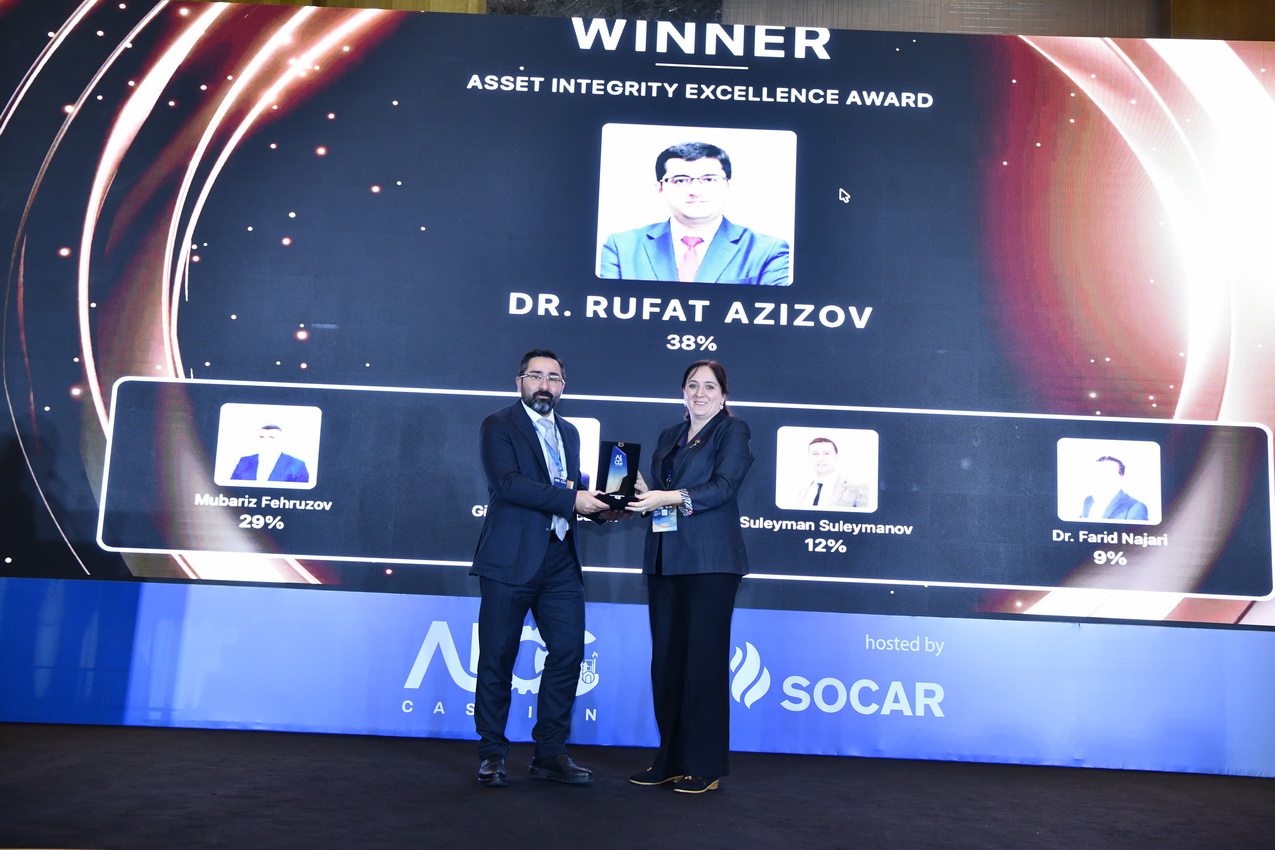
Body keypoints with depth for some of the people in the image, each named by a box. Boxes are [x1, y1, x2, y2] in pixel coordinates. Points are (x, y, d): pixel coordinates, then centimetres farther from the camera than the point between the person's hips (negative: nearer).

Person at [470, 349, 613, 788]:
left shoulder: (569, 433, 19)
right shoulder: (499, 426, -2)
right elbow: (506, 483, -17)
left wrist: (597, 501, 1)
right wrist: (570, 499, -19)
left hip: (560, 560, 6)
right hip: (511, 559, -6)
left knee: (569, 652, 3)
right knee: (498, 660, 2)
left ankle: (550, 754, 15)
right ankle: (491, 755, 16)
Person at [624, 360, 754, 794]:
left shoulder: (732, 430, 2)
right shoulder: (669, 438, 21)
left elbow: (724, 486, -12)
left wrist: (670, 497, -21)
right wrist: (641, 495, -1)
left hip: (711, 561, -6)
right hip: (666, 558, 6)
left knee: (704, 660, -5)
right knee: (666, 660, 6)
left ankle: (705, 766, 4)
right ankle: (671, 759, 16)